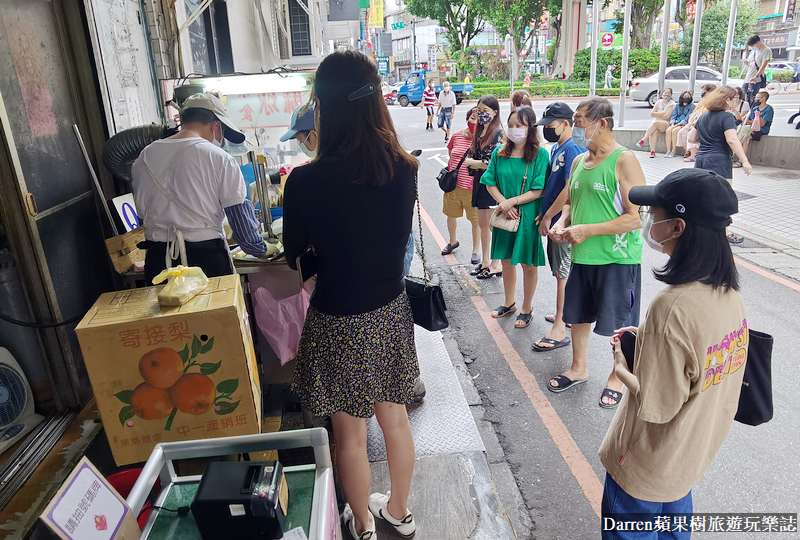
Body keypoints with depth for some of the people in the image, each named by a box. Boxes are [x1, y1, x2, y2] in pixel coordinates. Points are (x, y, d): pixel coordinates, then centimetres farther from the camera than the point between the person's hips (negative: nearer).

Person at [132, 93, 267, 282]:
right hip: (206, 259, -4)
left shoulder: (143, 158, 5)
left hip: (157, 260, 5)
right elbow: (240, 215, -7)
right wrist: (260, 249, 9)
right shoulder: (219, 159, -10)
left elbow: (143, 210, 14)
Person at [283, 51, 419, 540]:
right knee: (395, 418, 23)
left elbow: (294, 252, -5)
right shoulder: (404, 168, -10)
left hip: (340, 321, -4)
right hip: (391, 311, 5)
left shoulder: (307, 181, -22)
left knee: (350, 434, 17)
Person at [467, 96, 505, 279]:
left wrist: (472, 162, -9)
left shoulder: (498, 133, -12)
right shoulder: (480, 131, 11)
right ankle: (485, 261, 26)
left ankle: (496, 265, 12)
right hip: (480, 181, 8)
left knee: (493, 225, 0)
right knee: (482, 223, 14)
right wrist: (470, 163, -3)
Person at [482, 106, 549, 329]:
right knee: (506, 260, 17)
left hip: (528, 217, -4)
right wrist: (504, 204, -14)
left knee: (528, 264, 8)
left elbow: (539, 191, -14)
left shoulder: (540, 154, -10)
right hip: (504, 216, 4)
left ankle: (526, 309, 26)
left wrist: (513, 201, -21)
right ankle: (509, 303, 37)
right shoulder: (499, 153, 2)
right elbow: (490, 183, 1)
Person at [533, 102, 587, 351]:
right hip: (554, 221, 9)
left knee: (564, 274, -3)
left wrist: (548, 216, -16)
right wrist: (544, 213, 13)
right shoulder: (556, 148, 11)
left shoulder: (572, 150, -18)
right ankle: (565, 315, 34)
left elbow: (569, 190, -24)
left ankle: (559, 330, 4)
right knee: (561, 272, 19)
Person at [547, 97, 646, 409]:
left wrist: (587, 230, -21)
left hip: (618, 258, -7)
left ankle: (618, 378, 30)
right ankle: (578, 368, 40)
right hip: (582, 256, 7)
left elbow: (636, 218, -20)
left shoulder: (624, 160, -15)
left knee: (618, 324, 8)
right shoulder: (579, 161, 8)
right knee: (577, 314, 19)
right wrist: (562, 223, -2)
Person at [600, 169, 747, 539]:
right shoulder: (728, 292, -9)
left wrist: (622, 371, -11)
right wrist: (648, 340, 2)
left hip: (647, 467, -7)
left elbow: (657, 406, -28)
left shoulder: (672, 307, -34)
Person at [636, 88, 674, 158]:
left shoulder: (672, 104, 2)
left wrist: (656, 115, -3)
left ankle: (643, 140, -38)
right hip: (656, 124, 3)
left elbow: (667, 116, -10)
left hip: (666, 124, -3)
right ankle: (652, 151, -40)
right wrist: (663, 113, -5)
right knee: (654, 131, -31)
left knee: (655, 123, -36)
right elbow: (652, 114, 5)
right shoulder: (659, 102, 16)